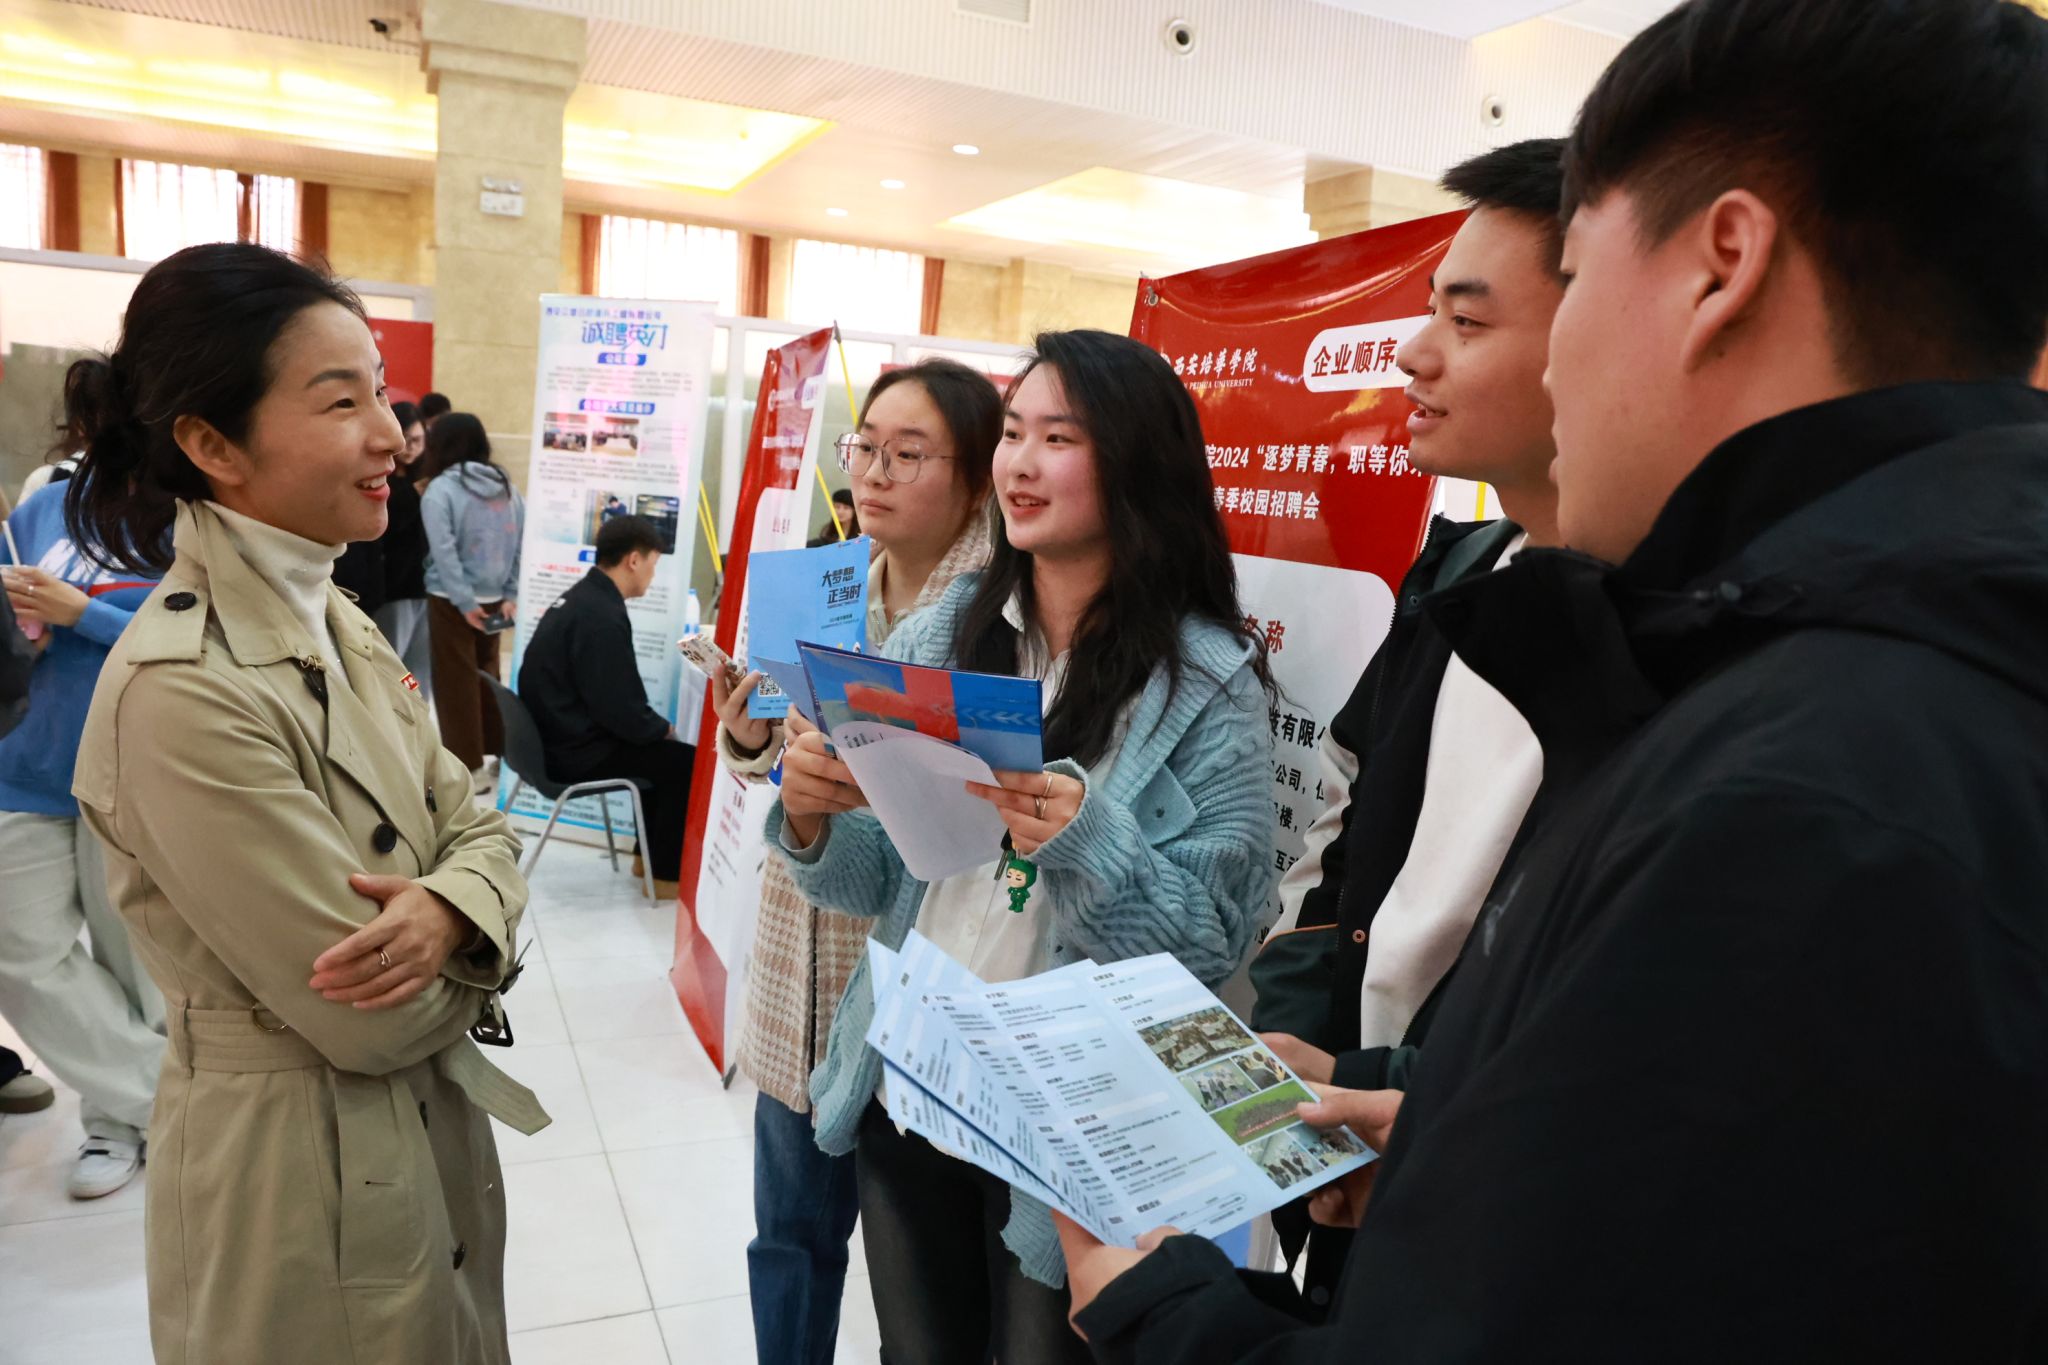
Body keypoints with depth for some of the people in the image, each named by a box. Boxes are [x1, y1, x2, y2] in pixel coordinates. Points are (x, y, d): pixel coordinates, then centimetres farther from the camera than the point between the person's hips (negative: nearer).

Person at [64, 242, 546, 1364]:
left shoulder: (334, 624, 2)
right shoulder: (179, 691, -26)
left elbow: (476, 828, 2)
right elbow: (374, 1020, -24)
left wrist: (450, 908, -20)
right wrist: (462, 953, -4)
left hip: (428, 1129, 8)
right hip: (302, 1177, -8)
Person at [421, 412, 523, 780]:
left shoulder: (441, 489, -10)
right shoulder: (507, 486, 7)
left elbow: (444, 552, -18)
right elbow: (521, 545, 4)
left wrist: (465, 602, -17)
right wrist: (511, 595, 3)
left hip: (451, 600, -5)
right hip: (495, 597, 6)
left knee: (456, 681, 3)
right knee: (486, 675, 17)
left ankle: (470, 767, 6)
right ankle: (496, 753, 25)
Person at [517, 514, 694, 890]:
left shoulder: (582, 596, 8)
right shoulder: (602, 616, -24)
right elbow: (621, 711, -24)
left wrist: (656, 727, 9)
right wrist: (664, 729, -6)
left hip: (560, 735, 10)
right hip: (575, 751, -10)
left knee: (663, 749, 21)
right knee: (687, 761, -6)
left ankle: (650, 853, 28)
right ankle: (667, 873, 6)